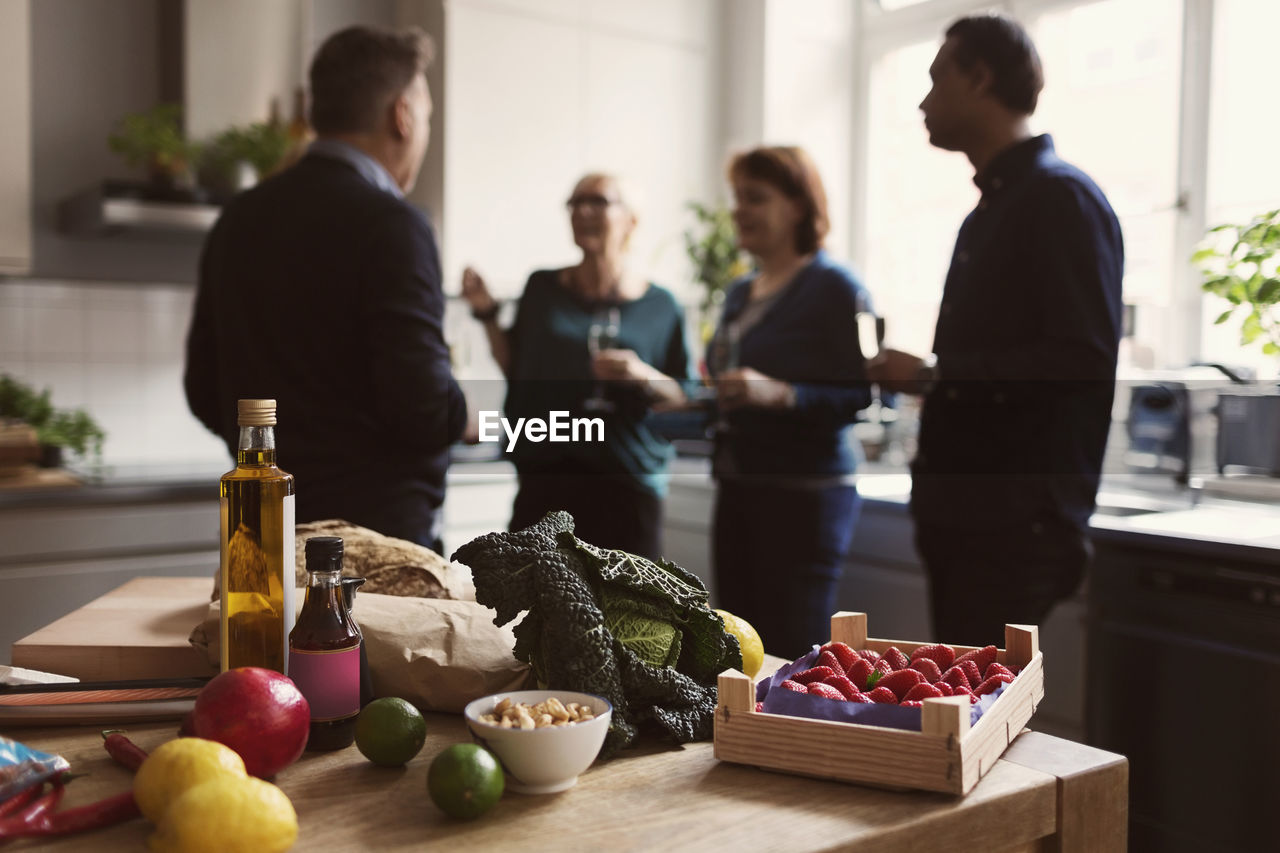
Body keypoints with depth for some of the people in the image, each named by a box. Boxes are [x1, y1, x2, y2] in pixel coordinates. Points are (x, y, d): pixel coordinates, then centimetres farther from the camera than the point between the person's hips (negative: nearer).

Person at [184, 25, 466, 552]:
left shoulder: (238, 219, 7)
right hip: (378, 526, -7)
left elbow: (205, 393, 12)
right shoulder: (388, 225, -15)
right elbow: (423, 404, -21)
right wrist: (466, 414, 1)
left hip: (266, 528, 8)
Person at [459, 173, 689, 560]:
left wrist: (645, 377, -12)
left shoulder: (660, 306, 5)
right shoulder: (543, 288, 10)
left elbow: (685, 401, 6)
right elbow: (516, 368, 15)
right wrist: (487, 313, 5)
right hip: (546, 479, 1)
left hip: (628, 488, -1)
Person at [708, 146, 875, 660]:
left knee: (791, 655, -3)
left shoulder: (835, 287, -9)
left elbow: (861, 393, -16)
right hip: (737, 489, 8)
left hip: (805, 495, -7)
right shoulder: (740, 294, 15)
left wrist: (778, 394, -27)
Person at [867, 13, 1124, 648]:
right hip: (961, 517, 9)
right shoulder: (990, 210, 18)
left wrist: (935, 373, -17)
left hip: (1018, 524, -9)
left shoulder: (1061, 198, -10)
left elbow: (1083, 360, -19)